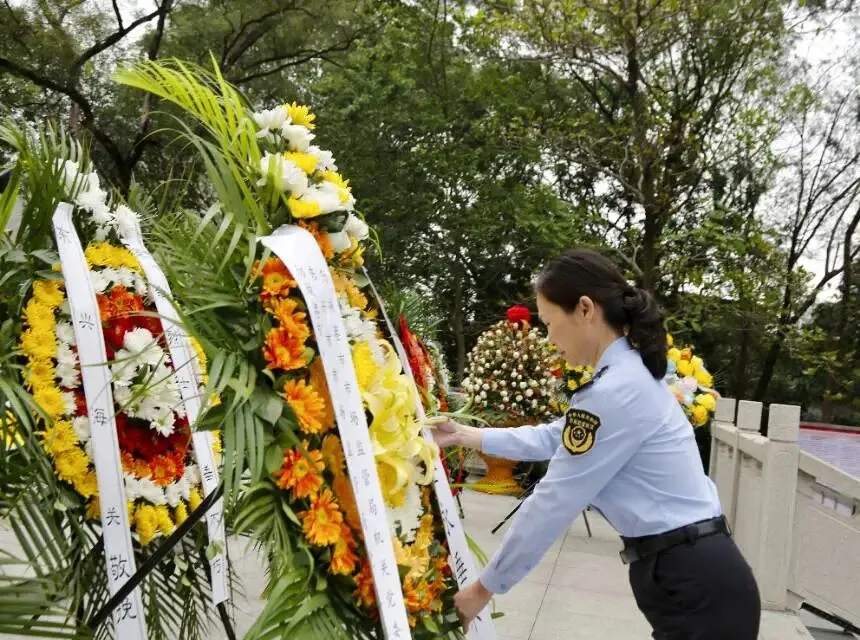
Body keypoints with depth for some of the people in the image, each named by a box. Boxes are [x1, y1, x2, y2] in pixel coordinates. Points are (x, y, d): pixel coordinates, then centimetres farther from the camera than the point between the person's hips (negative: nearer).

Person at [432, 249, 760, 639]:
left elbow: (552, 504, -17)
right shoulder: (629, 373, 9)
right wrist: (468, 436, 24)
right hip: (695, 572, 9)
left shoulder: (613, 393, -22)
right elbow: (555, 438, 22)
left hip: (696, 586, -9)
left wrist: (486, 587, -5)